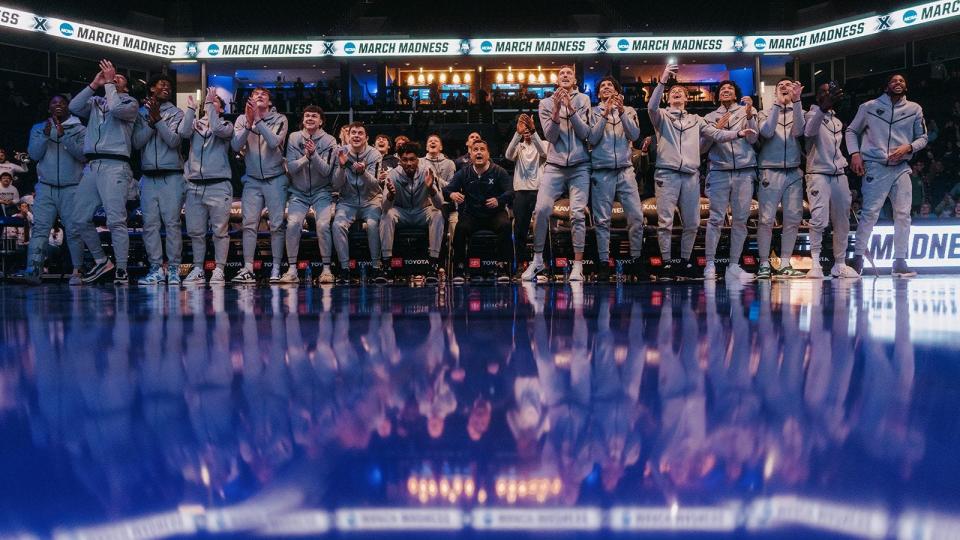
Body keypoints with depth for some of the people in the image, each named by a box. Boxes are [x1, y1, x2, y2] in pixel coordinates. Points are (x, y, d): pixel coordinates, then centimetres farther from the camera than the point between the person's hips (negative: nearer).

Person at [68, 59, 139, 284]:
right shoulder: (95, 101, 22)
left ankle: (121, 270, -12)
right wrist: (94, 84, 5)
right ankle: (101, 261, 19)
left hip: (115, 166, -6)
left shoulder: (130, 103, 11)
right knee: (79, 220, 6)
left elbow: (116, 109, -10)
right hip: (91, 166, 6)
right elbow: (74, 107, 5)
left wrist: (109, 83, 0)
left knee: (116, 220, -14)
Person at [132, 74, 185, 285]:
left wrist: (158, 119, -13)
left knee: (172, 222, -6)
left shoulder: (176, 113, 6)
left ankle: (174, 269, -3)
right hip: (149, 177, 3)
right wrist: (151, 122, -7)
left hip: (171, 176, -2)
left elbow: (174, 141, -7)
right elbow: (137, 143, 2)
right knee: (150, 224, -1)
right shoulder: (141, 113, 12)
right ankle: (156, 269, 2)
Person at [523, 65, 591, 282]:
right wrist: (557, 110, -15)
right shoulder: (546, 104, 8)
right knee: (541, 209, -12)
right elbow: (550, 136, -1)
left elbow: (585, 134, -3)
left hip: (580, 166, -1)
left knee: (577, 213, -8)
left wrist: (571, 109, -15)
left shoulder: (583, 100, 6)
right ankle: (537, 260, 1)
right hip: (555, 165, 1)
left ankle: (578, 264, -3)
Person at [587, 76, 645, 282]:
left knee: (636, 216, -5)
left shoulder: (629, 111, 12)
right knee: (602, 220, -1)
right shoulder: (594, 112, 8)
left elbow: (635, 135, -3)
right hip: (602, 171, -1)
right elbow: (592, 138, -5)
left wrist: (622, 112, -12)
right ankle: (603, 263, 4)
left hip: (625, 170, 1)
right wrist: (605, 114, -13)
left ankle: (636, 259, 5)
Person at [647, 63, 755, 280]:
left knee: (692, 223, 5)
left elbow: (716, 134, 12)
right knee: (665, 222, -6)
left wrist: (738, 133, -5)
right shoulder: (662, 116, 10)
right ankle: (667, 263, 1)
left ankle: (685, 261, 17)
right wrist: (663, 81, -22)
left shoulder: (695, 120, 20)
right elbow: (651, 106, -11)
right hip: (667, 174, -4)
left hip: (691, 175, 4)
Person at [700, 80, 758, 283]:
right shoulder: (710, 117, 15)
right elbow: (702, 147, 10)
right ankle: (710, 264, -8)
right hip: (718, 172, -1)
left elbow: (752, 138, 1)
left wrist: (749, 115, -11)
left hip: (744, 172, 1)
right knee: (716, 218, -9)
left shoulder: (747, 111, 13)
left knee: (740, 219, -1)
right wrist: (716, 128, -3)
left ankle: (734, 266, 2)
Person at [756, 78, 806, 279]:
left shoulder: (798, 112, 16)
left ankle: (785, 264, 6)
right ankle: (764, 264, -3)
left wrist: (796, 101, -15)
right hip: (770, 172, -3)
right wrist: (778, 103, -13)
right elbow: (767, 132, -10)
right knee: (767, 219, -7)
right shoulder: (766, 113, 12)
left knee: (793, 219, 0)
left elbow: (798, 131, -6)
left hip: (794, 173, 3)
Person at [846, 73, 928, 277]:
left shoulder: (914, 109, 9)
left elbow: (922, 138, 12)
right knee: (870, 212, -11)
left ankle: (900, 262, 5)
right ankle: (858, 257, -5)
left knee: (903, 213, 0)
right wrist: (855, 153, -2)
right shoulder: (869, 107, 5)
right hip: (875, 166, -3)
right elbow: (851, 131, 12)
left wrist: (908, 148, -8)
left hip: (901, 167, 3)